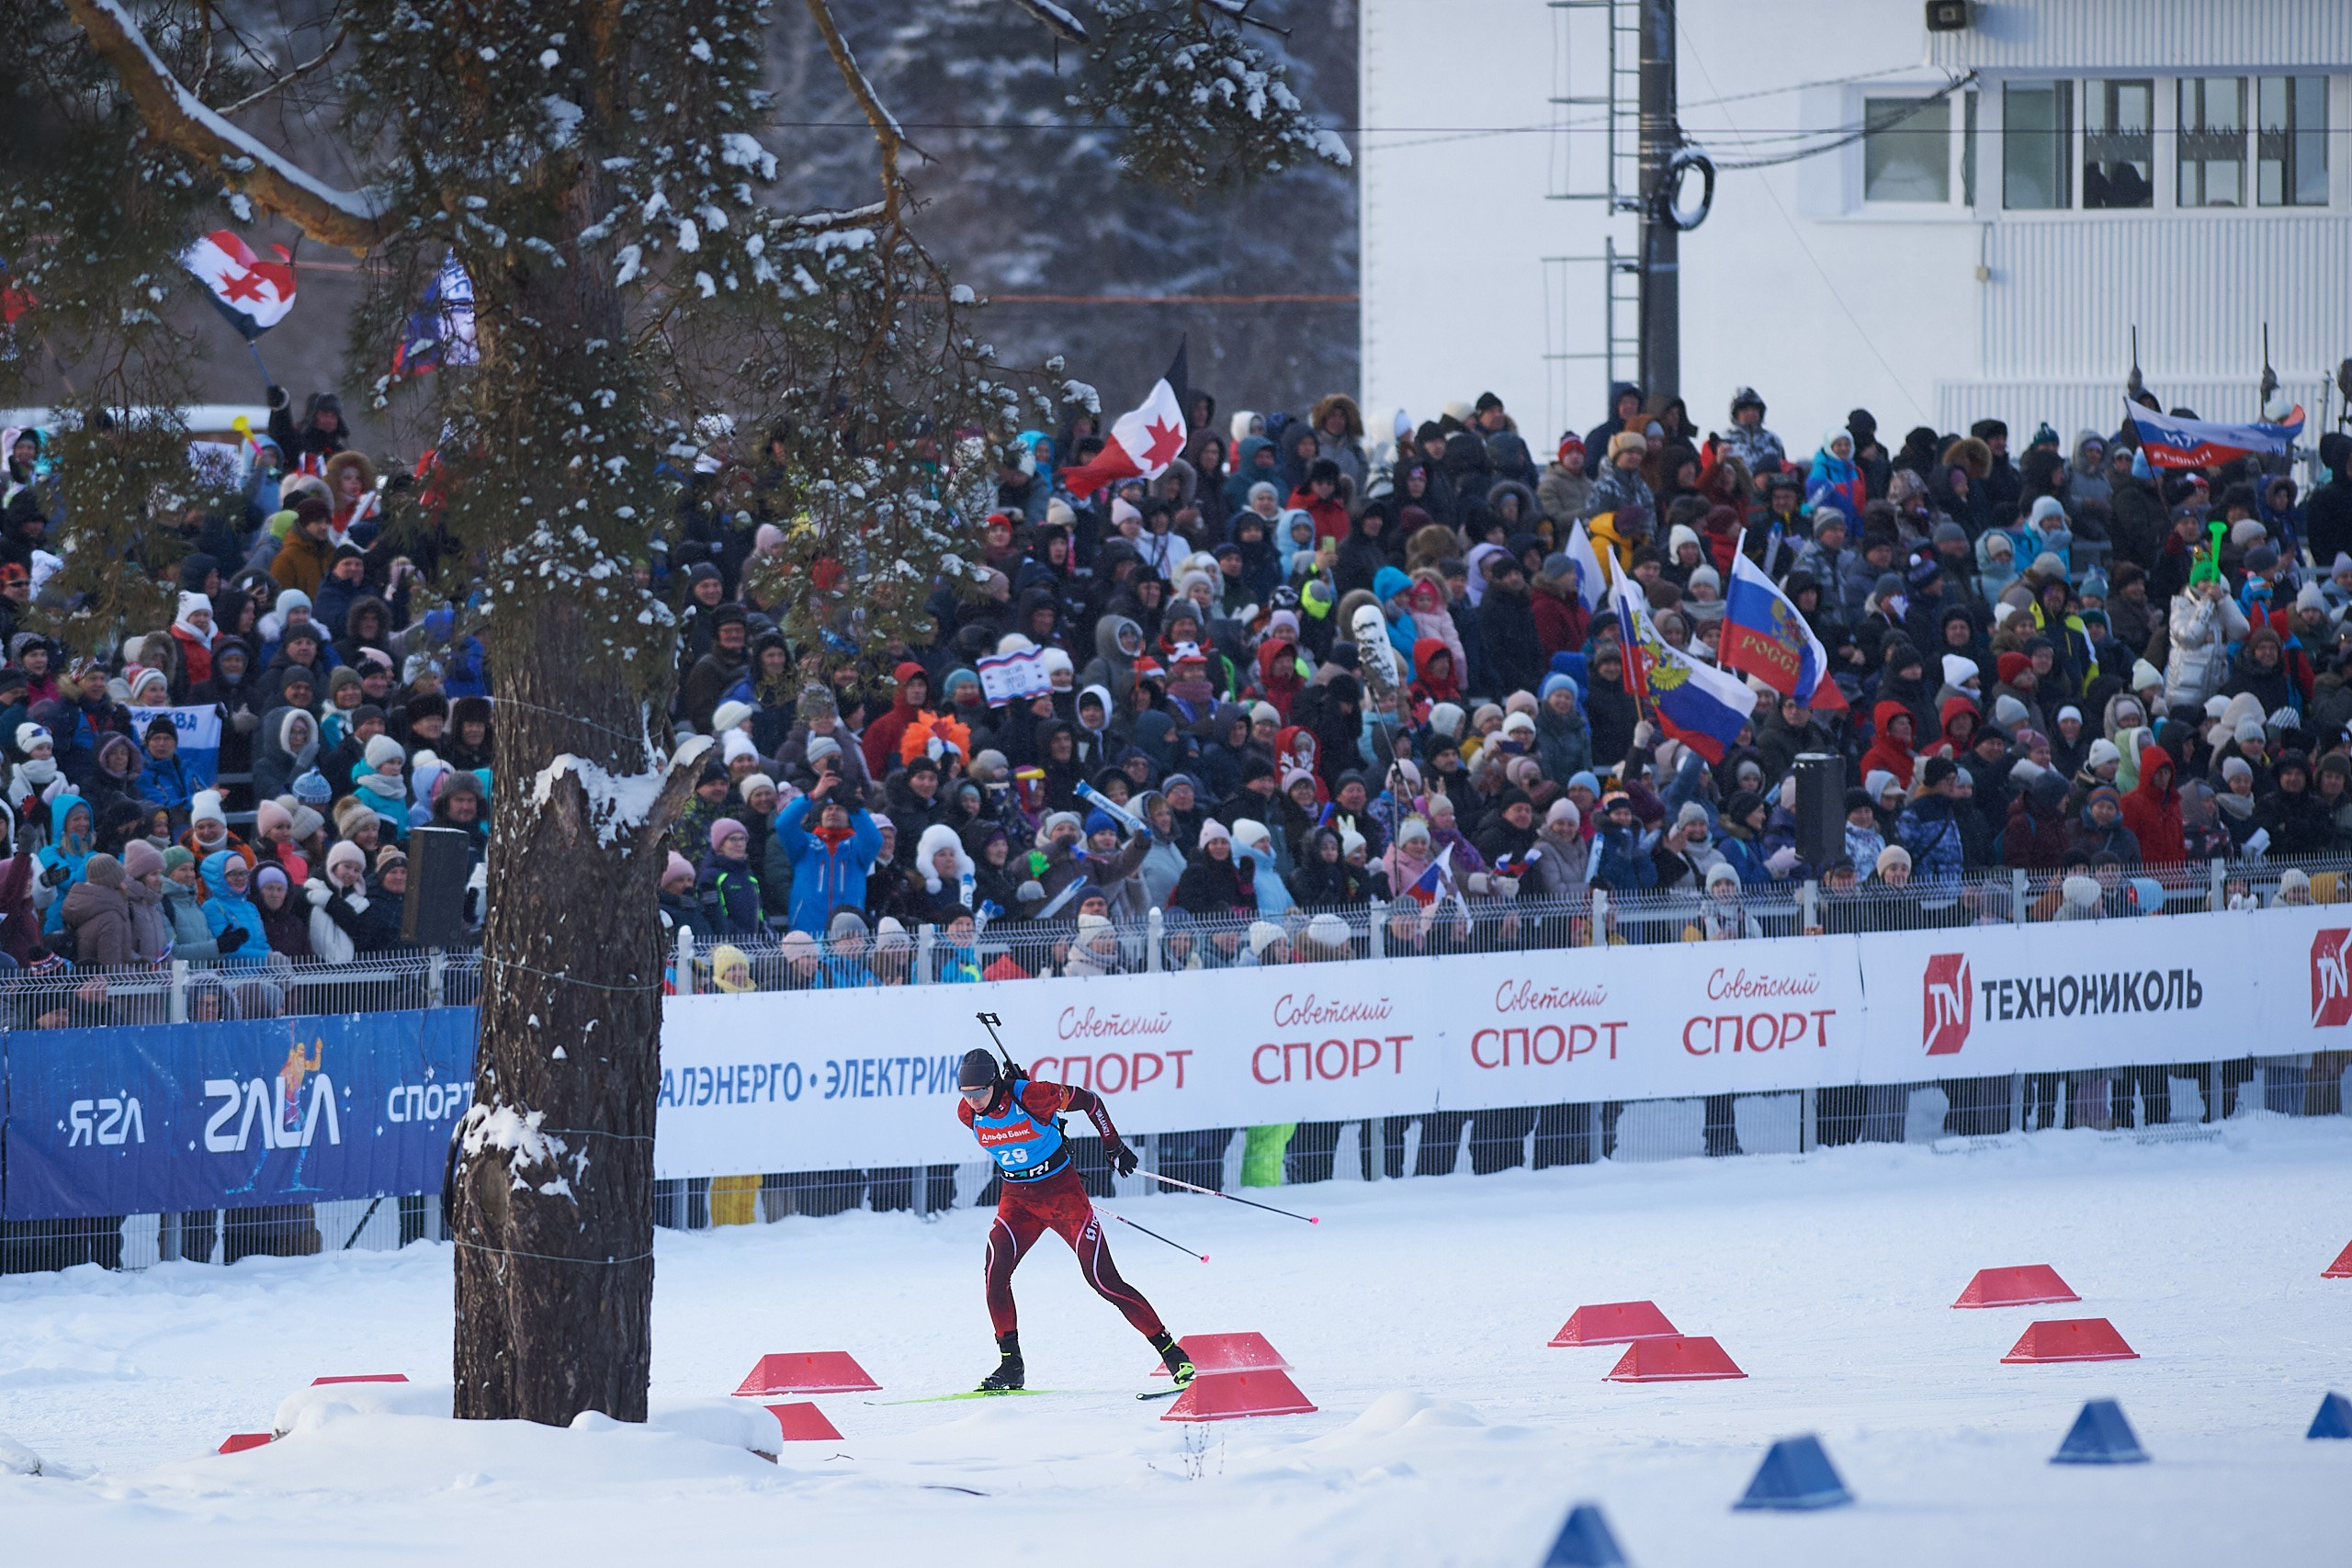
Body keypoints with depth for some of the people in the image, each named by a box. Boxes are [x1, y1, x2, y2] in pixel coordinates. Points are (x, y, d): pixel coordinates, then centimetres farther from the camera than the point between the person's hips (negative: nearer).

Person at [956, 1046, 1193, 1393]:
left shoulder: (1031, 1096, -25)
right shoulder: (969, 1113, -9)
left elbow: (1088, 1101, -9)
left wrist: (1114, 1147, 1)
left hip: (1063, 1192, -4)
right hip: (1017, 1200, 4)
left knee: (1103, 1280, -7)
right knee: (996, 1270, -18)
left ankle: (1169, 1350, 4)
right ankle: (1010, 1366, -7)